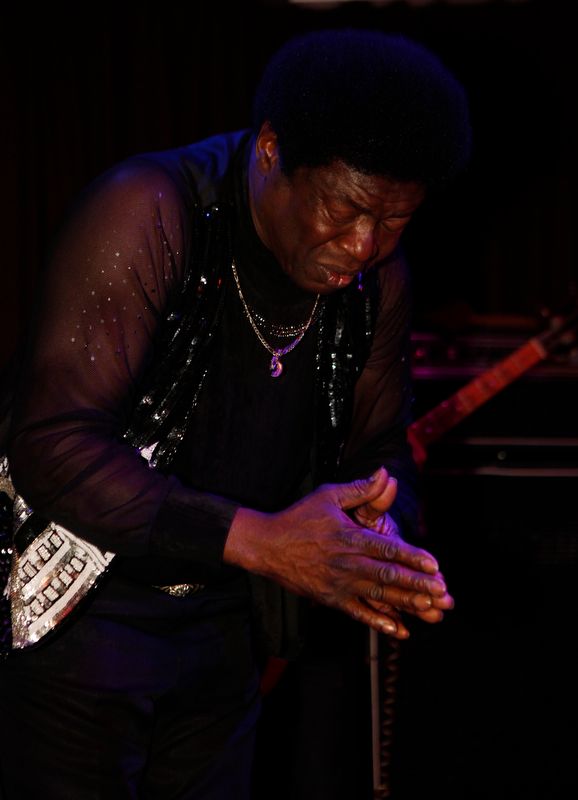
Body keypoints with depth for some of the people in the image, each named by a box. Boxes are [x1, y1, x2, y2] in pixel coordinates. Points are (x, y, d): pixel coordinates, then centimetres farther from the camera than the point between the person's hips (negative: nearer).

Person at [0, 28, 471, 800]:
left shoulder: (378, 278, -2)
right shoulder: (145, 214, -22)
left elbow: (377, 448, 9)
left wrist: (380, 536, -16)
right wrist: (258, 540, -33)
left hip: (224, 629, 6)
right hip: (80, 613, -6)